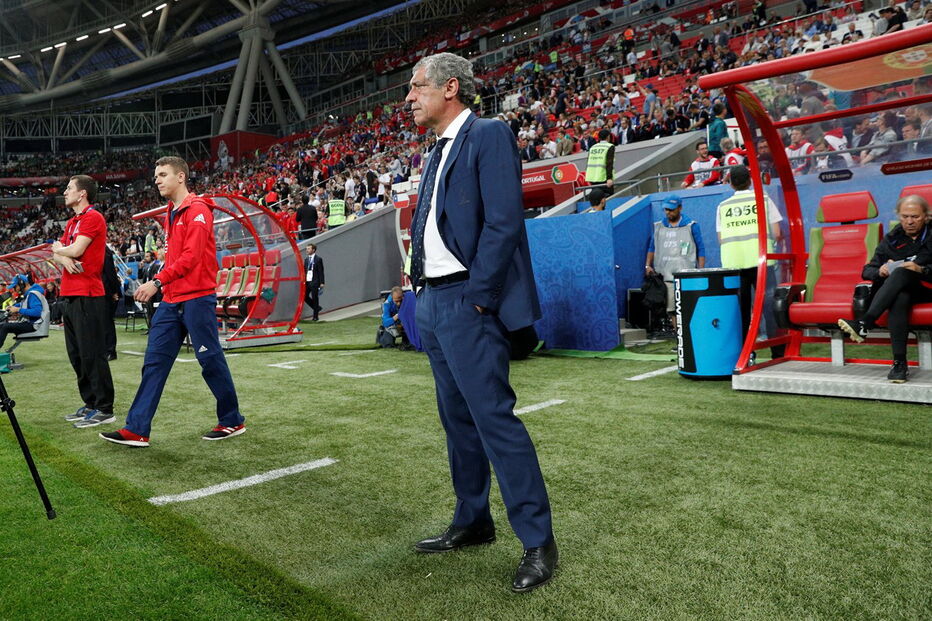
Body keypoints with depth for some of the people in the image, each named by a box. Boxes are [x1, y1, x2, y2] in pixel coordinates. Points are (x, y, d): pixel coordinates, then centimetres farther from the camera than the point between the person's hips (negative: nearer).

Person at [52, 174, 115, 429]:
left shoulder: (93, 217, -7)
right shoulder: (72, 222, 21)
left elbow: (76, 249, -16)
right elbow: (57, 253, 17)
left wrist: (58, 248, 5)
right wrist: (63, 258, -6)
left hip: (87, 296, -9)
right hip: (68, 295, 10)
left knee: (92, 354, -7)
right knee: (76, 354, 12)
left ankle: (104, 409, -2)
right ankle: (90, 404, 20)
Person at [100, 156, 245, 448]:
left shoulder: (197, 209, -10)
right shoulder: (171, 212, 18)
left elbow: (191, 256, -20)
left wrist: (158, 281, -23)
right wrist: (161, 284, 11)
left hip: (197, 298, -9)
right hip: (171, 300, 9)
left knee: (211, 361, 0)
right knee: (154, 362, 5)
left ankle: (232, 421, 15)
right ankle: (136, 429, 9)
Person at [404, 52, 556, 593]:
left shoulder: (488, 135, -8)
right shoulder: (439, 153, 19)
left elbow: (504, 221, -17)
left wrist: (475, 297, -19)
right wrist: (422, 292, 11)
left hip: (466, 304, -9)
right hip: (433, 303, 9)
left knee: (494, 418, -9)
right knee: (458, 421, 15)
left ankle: (539, 542, 3)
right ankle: (472, 523, 29)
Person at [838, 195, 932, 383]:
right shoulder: (892, 239, 17)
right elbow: (867, 270, 13)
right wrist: (880, 272, -10)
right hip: (900, 290, 2)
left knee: (902, 273, -35)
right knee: (900, 298, -37)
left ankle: (864, 324, -45)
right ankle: (899, 363, -41)